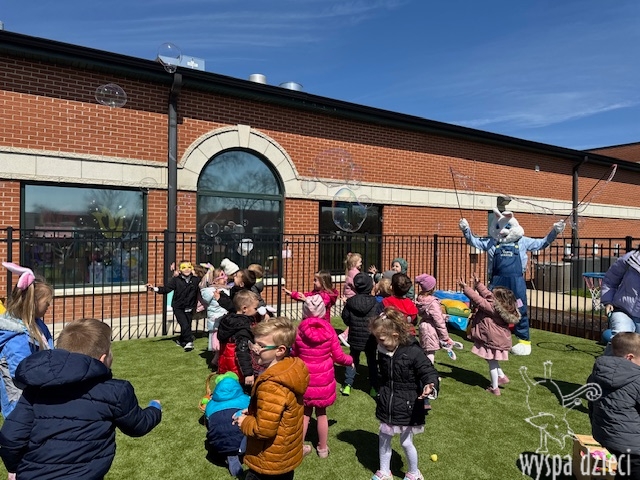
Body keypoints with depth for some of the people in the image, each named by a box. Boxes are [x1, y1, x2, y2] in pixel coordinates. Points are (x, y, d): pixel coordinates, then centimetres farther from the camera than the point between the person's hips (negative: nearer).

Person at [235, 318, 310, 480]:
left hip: (269, 462, -8)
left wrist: (244, 422, -12)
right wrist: (253, 411, 2)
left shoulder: (271, 386, -33)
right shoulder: (293, 368, -7)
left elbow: (264, 430, -28)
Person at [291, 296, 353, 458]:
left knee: (305, 412, 16)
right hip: (323, 379, 0)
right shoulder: (329, 330, -13)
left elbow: (294, 355, 0)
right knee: (321, 412, 16)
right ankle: (323, 448, 31)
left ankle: (299, 447, 28)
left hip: (305, 378, 0)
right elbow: (338, 356, -7)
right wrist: (350, 361, 14)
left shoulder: (299, 331, -13)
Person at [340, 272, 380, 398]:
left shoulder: (350, 302, -11)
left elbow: (345, 319, -3)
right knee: (371, 361, 14)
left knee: (353, 360, 17)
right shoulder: (375, 303, -13)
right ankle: (373, 387, 17)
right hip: (370, 338, -1)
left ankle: (347, 385, 14)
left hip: (355, 337, 1)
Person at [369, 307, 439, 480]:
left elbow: (429, 371, -18)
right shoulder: (383, 351, -5)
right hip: (387, 404, 5)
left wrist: (430, 386, -39)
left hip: (407, 405, -5)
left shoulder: (413, 352, -24)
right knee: (383, 438, 16)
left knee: (406, 442, 10)